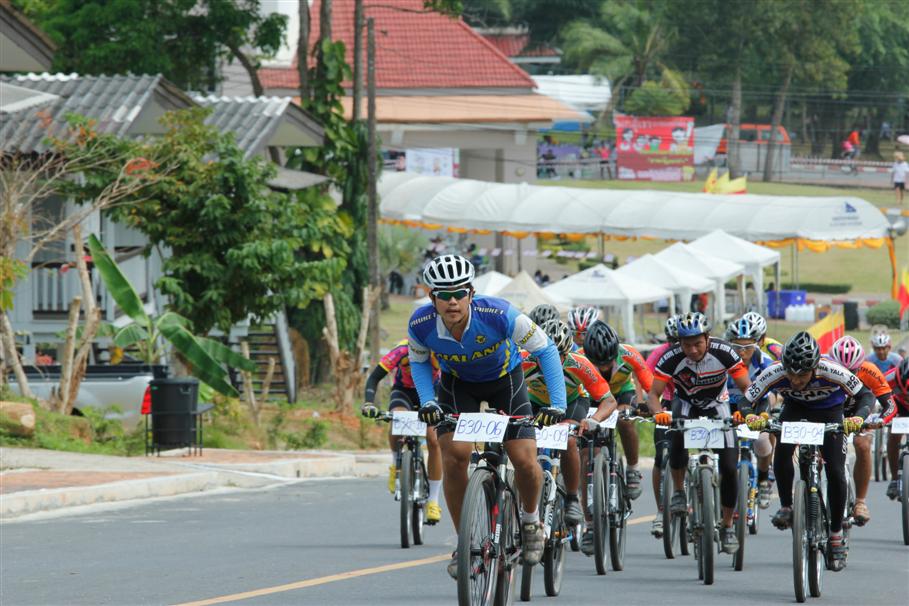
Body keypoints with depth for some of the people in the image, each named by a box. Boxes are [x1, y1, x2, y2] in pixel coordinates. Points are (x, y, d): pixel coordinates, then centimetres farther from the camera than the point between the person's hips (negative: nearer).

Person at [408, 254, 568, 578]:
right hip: (458, 384, 1)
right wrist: (427, 402, -19)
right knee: (454, 455, -21)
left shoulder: (498, 314, -36)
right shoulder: (421, 324, -28)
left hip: (505, 380, -1)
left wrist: (557, 405, -30)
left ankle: (530, 519, 19)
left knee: (525, 460, -14)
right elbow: (419, 361, -3)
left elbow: (545, 349, -24)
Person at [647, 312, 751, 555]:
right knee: (678, 437, -35)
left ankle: (728, 527, 7)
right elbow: (653, 394, -25)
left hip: (717, 406, 0)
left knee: (729, 468, -11)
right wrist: (658, 412, -48)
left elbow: (746, 388, -24)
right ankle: (678, 492, -12)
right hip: (686, 404, 0)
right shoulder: (672, 357, -27)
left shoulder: (723, 352, -27)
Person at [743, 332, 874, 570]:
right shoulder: (774, 374, -34)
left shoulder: (832, 373, -37)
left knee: (835, 471, -11)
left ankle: (837, 534, 5)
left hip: (829, 410, -1)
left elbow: (865, 394, -28)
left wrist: (858, 417, -48)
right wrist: (751, 417, -49)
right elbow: (746, 402, -26)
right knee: (782, 453, -25)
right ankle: (786, 508, -1)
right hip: (794, 409, 1)